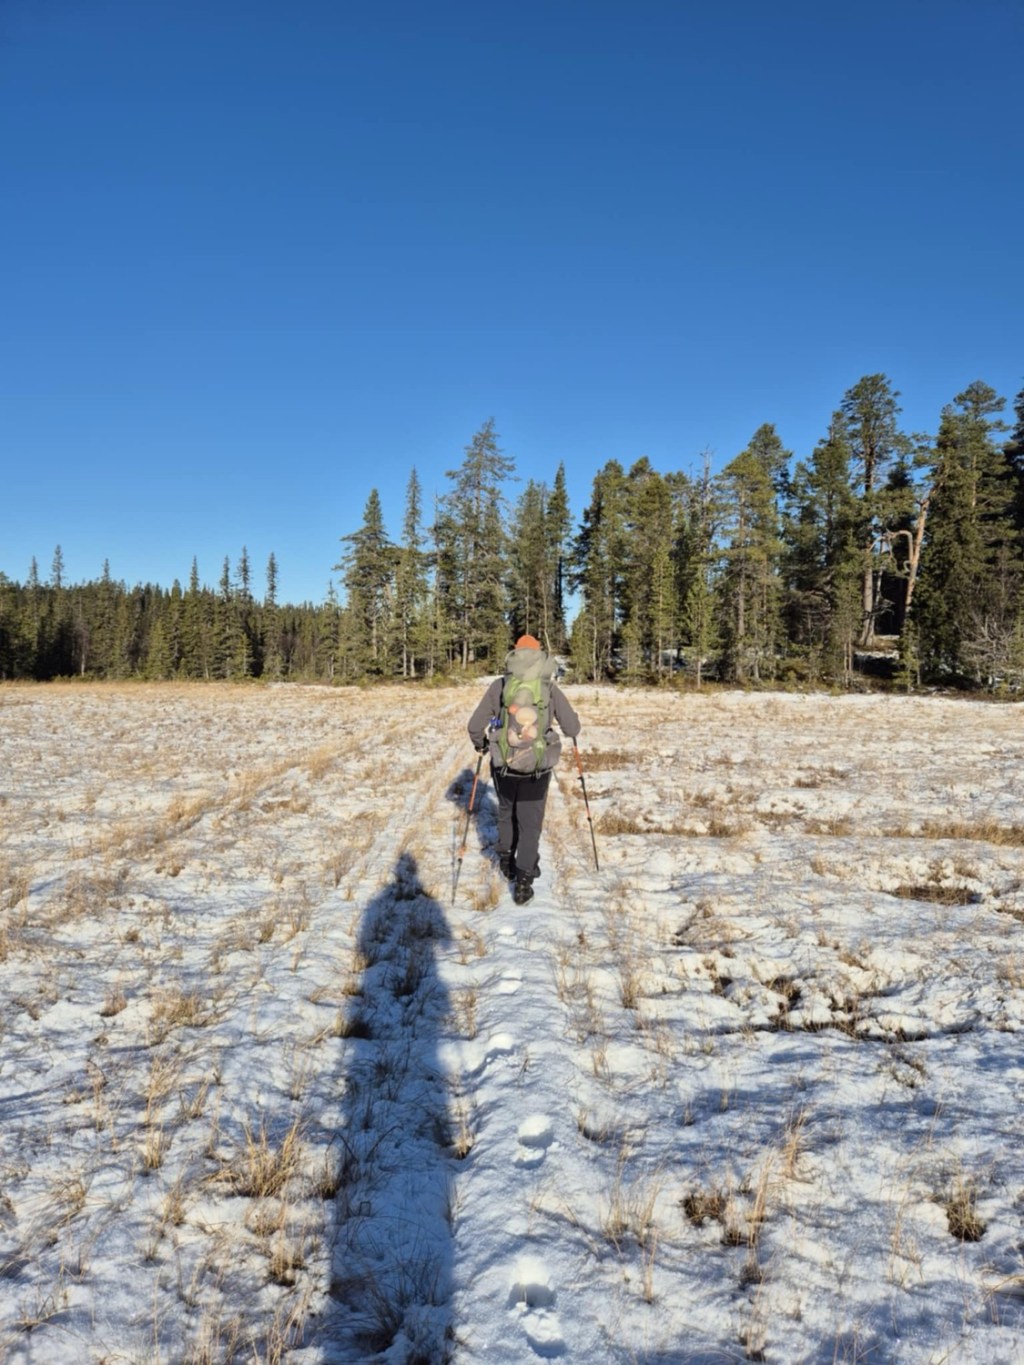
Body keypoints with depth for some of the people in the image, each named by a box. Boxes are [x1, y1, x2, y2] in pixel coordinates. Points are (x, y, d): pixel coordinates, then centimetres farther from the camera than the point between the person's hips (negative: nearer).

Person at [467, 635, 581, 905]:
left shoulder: (499, 685, -3)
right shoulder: (550, 688, -3)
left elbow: (474, 726, -3)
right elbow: (572, 729, -2)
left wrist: (480, 744, 18)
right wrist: (571, 724, 22)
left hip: (503, 765, 1)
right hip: (537, 768, -1)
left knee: (506, 813, 27)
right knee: (530, 823, 11)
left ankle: (506, 860, 42)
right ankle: (523, 883, 8)